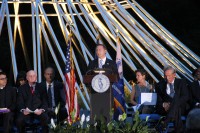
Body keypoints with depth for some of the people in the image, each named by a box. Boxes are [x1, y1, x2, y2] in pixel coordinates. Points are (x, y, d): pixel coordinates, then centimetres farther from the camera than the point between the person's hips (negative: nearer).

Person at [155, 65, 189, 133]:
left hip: (180, 107, -1)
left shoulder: (181, 82, 13)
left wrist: (172, 104, -17)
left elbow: (185, 97, -1)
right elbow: (158, 99, 7)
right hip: (164, 108, 1)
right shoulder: (160, 85, 16)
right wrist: (163, 104, -20)